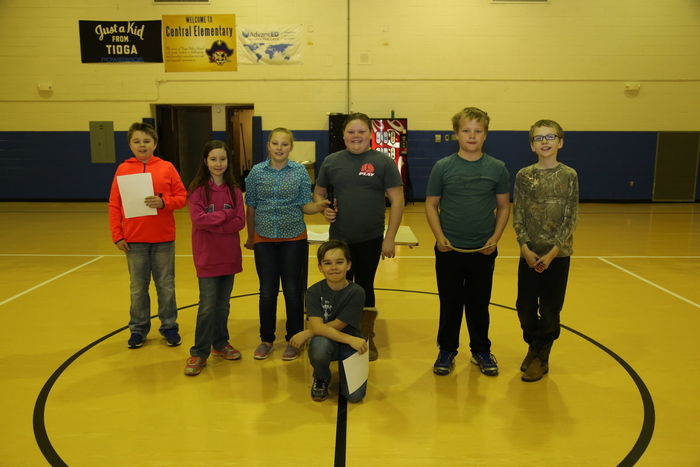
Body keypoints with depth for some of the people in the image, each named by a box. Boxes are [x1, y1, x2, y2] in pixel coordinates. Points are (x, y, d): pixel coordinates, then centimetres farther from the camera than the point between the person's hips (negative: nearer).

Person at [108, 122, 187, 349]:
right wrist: (117, 235, -5)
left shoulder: (167, 168, -1)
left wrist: (163, 202, -19)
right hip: (134, 239, 1)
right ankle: (138, 329, 25)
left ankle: (169, 327, 23)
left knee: (166, 285, 10)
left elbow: (182, 197, 1)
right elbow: (114, 205, 0)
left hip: (163, 238, 0)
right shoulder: (123, 169, 1)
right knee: (138, 287, 11)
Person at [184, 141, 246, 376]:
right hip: (207, 256, -3)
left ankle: (220, 344, 29)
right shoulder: (197, 189, -6)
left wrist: (213, 224, -17)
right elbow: (198, 219, -18)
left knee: (223, 304, 13)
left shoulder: (233, 190, 4)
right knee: (208, 305, -2)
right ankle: (199, 353, 9)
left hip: (229, 255, 4)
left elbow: (240, 222, -5)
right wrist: (227, 215, -14)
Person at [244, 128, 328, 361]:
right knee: (267, 291, 8)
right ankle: (266, 339, 23)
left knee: (293, 290, 5)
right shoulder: (256, 172, -1)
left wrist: (320, 206, -25)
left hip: (293, 238, -1)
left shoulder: (300, 171, -3)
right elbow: (250, 207, 5)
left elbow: (305, 205, -4)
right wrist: (250, 237, 10)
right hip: (264, 239, 1)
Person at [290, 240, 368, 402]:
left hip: (350, 345, 0)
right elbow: (317, 328, -24)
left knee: (355, 395, -17)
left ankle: (342, 367, 18)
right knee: (319, 344, -36)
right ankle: (321, 379, 0)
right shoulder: (314, 292, -12)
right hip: (327, 342, 1)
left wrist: (306, 334, -15)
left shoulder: (356, 292, -16)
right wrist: (350, 339, -33)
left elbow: (336, 326, -16)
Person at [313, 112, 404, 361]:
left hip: (371, 239, -2)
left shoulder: (383, 162, -5)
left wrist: (390, 238, -10)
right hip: (339, 238, 2)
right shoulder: (331, 161, 2)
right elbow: (318, 193, 12)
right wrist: (323, 209, -11)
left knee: (365, 287, 11)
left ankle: (367, 339, 28)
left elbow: (397, 200, -6)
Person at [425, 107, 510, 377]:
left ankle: (481, 351, 29)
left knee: (479, 303, 13)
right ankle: (447, 351, 25)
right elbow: (431, 205, 1)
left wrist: (495, 237, -8)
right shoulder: (442, 167, -2)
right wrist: (439, 236, -12)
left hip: (483, 251, 1)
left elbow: (504, 206, 5)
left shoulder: (497, 168, 0)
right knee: (450, 302, 10)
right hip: (449, 250, -1)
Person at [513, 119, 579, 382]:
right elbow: (518, 215, -1)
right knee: (525, 306, 7)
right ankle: (533, 346, 32)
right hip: (530, 254, 2)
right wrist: (525, 248, -12)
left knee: (550, 308, 6)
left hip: (558, 254, -1)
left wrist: (553, 252, -13)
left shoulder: (569, 176, -3)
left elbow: (571, 218, -5)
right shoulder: (524, 175, 0)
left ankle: (541, 357, 22)